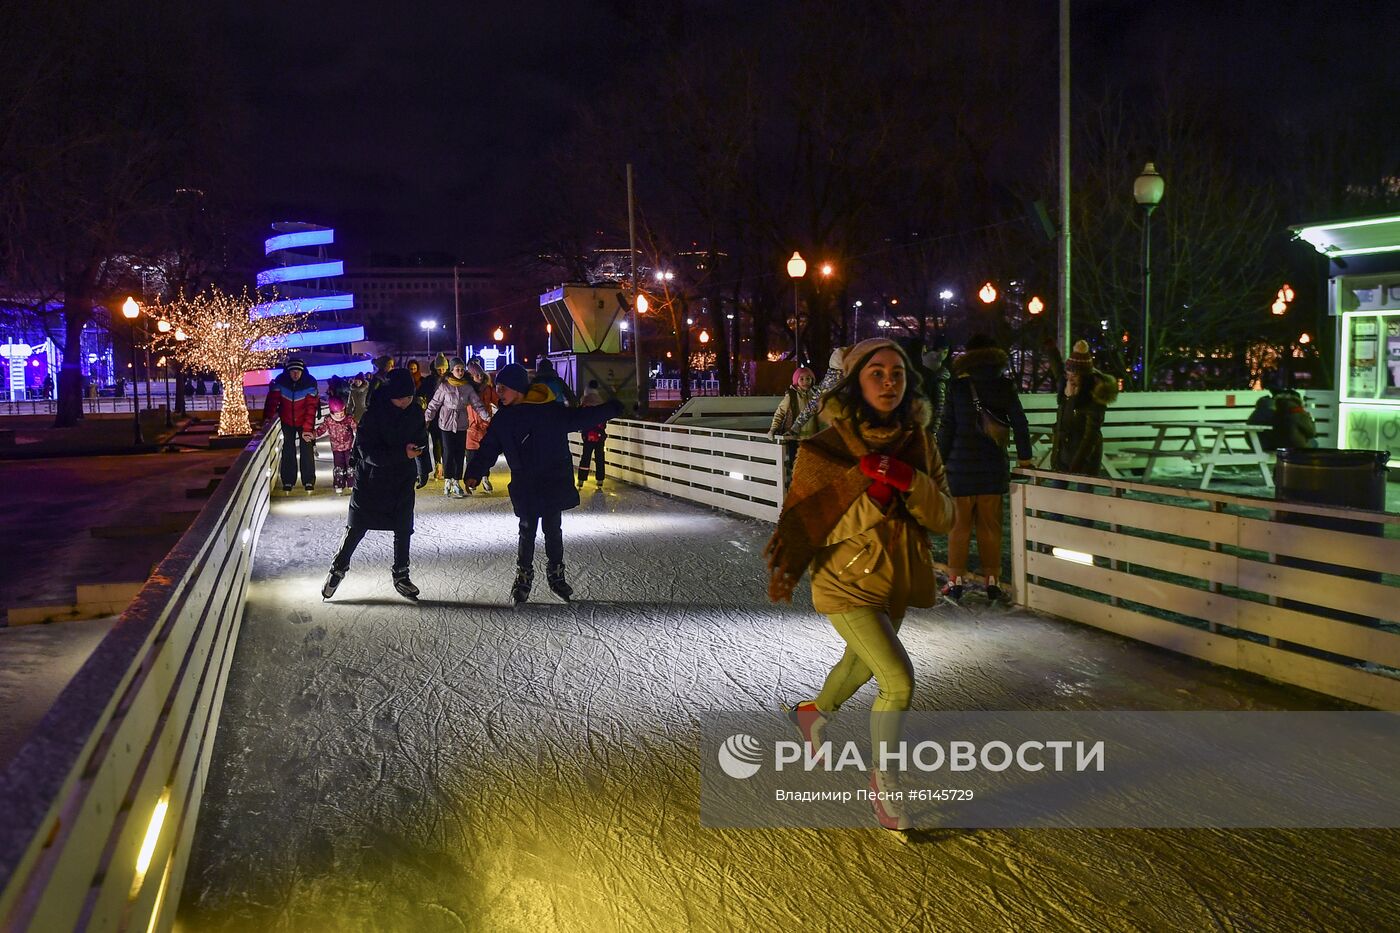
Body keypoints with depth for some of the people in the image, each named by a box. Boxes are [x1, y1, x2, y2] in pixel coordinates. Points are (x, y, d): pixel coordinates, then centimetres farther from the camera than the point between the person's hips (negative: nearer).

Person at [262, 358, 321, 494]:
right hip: (287, 422, 1)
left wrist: (307, 428, -27)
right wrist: (267, 418, -28)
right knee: (288, 451, 4)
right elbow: (273, 400, -16)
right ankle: (287, 481, 12)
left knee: (307, 450, -3)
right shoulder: (280, 381, -19)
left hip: (305, 422, -1)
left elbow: (311, 407, -24)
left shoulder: (310, 382, -23)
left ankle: (309, 481, 7)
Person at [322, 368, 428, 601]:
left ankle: (401, 576, 22)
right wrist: (402, 453, -31)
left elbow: (422, 439, 14)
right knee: (356, 529, 4)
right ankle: (338, 569, 23)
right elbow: (368, 452, -24)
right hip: (371, 481, -4)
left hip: (402, 481, 4)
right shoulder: (373, 415, -20)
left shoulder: (415, 413, -4)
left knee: (403, 530, 8)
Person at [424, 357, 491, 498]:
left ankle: (456, 482, 12)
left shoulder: (467, 387, 3)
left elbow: (477, 404, 1)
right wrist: (426, 419, -8)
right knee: (448, 453, -4)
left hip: (461, 425, 3)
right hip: (447, 424, -3)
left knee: (460, 453, 4)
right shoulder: (444, 386, -5)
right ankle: (447, 481, 10)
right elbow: (434, 404, -2)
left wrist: (487, 416, -12)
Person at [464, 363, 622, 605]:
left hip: (554, 483, -2)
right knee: (527, 531, 3)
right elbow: (488, 450, 3)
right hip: (525, 487, 2)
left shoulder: (549, 411, -10)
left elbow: (578, 418, -7)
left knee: (553, 530, 9)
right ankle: (523, 577, 19)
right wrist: (474, 474, -9)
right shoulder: (502, 420, 1)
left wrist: (613, 408, -10)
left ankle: (556, 574, 26)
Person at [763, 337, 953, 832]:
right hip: (847, 584, -6)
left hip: (897, 580, 6)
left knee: (862, 663, 27)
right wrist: (872, 496, -25)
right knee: (899, 681, -15)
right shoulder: (825, 449, -17)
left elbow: (943, 517, -8)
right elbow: (804, 520, -13)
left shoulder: (918, 442, -5)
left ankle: (814, 712, 58)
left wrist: (908, 481, -24)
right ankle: (882, 780, 7)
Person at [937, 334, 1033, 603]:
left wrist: (941, 459, 3)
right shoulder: (1005, 387, 1)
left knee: (959, 525, 5)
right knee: (990, 527, 8)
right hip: (993, 467, 2)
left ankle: (956, 581, 5)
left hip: (961, 466, -1)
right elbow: (1019, 423, 2)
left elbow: (947, 427, -4)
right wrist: (1024, 456, 10)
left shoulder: (957, 386, -4)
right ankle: (992, 582, 9)